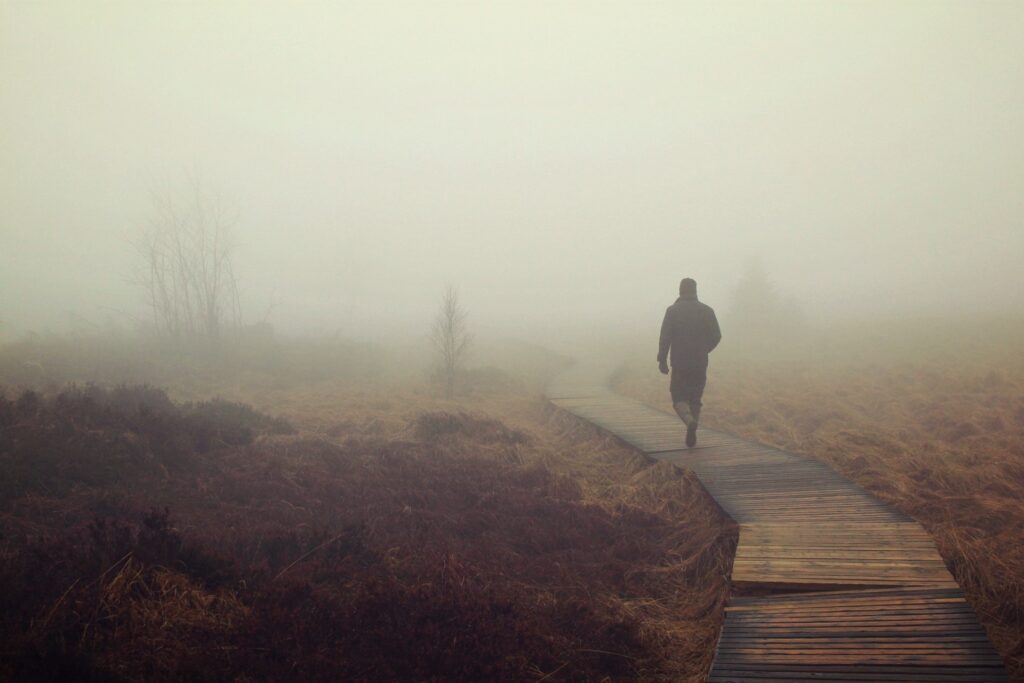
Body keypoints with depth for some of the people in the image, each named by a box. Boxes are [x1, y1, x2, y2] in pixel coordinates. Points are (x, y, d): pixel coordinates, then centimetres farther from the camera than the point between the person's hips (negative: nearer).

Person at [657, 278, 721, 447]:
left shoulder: (673, 310, -4)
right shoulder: (707, 311, 3)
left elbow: (665, 337, -11)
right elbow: (716, 336, 1)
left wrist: (662, 360, -5)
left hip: (680, 364, -3)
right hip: (700, 364, 3)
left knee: (679, 399, 5)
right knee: (695, 400, 15)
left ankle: (690, 421, -24)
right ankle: (692, 437, 13)